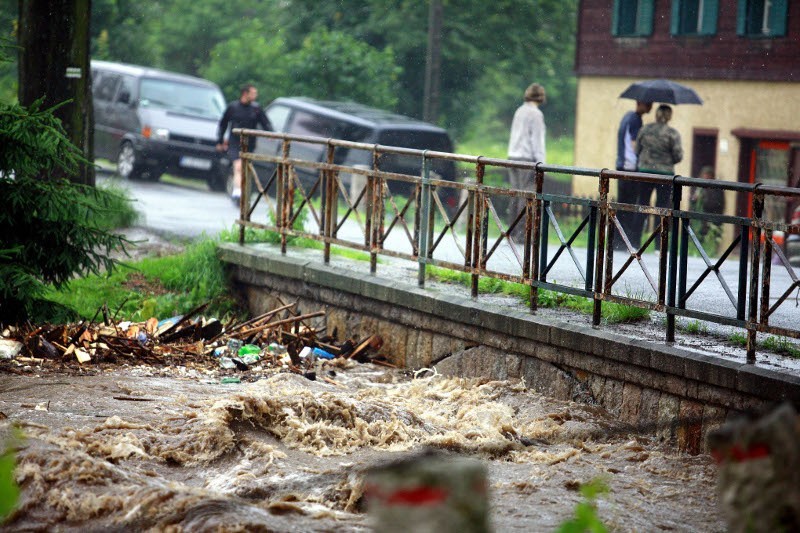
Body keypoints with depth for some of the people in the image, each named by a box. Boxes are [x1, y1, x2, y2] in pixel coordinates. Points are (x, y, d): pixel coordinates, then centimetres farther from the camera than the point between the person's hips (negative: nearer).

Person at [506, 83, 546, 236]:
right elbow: (537, 140, -11)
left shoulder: (519, 111, 14)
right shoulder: (536, 114, -8)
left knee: (515, 194, 10)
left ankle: (512, 231, 12)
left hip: (513, 156, 8)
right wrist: (540, 162, -9)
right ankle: (521, 232, -9)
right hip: (527, 158, -7)